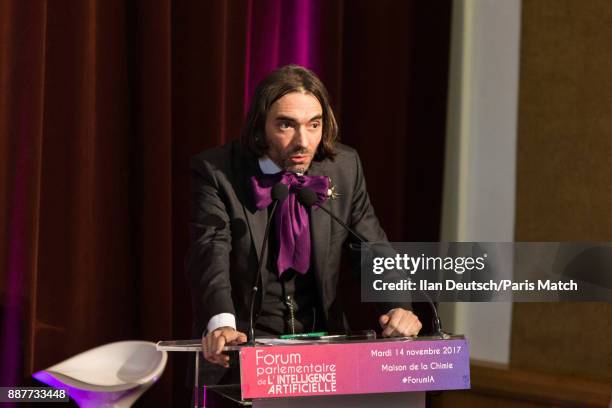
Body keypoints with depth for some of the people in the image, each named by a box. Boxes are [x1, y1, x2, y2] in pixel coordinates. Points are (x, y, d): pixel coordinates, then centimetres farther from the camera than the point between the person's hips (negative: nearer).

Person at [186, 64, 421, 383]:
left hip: (323, 340, 4)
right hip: (243, 343, -4)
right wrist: (221, 324, -42)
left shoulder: (345, 167, 3)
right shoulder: (216, 172, -9)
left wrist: (397, 307, -17)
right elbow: (210, 252, -22)